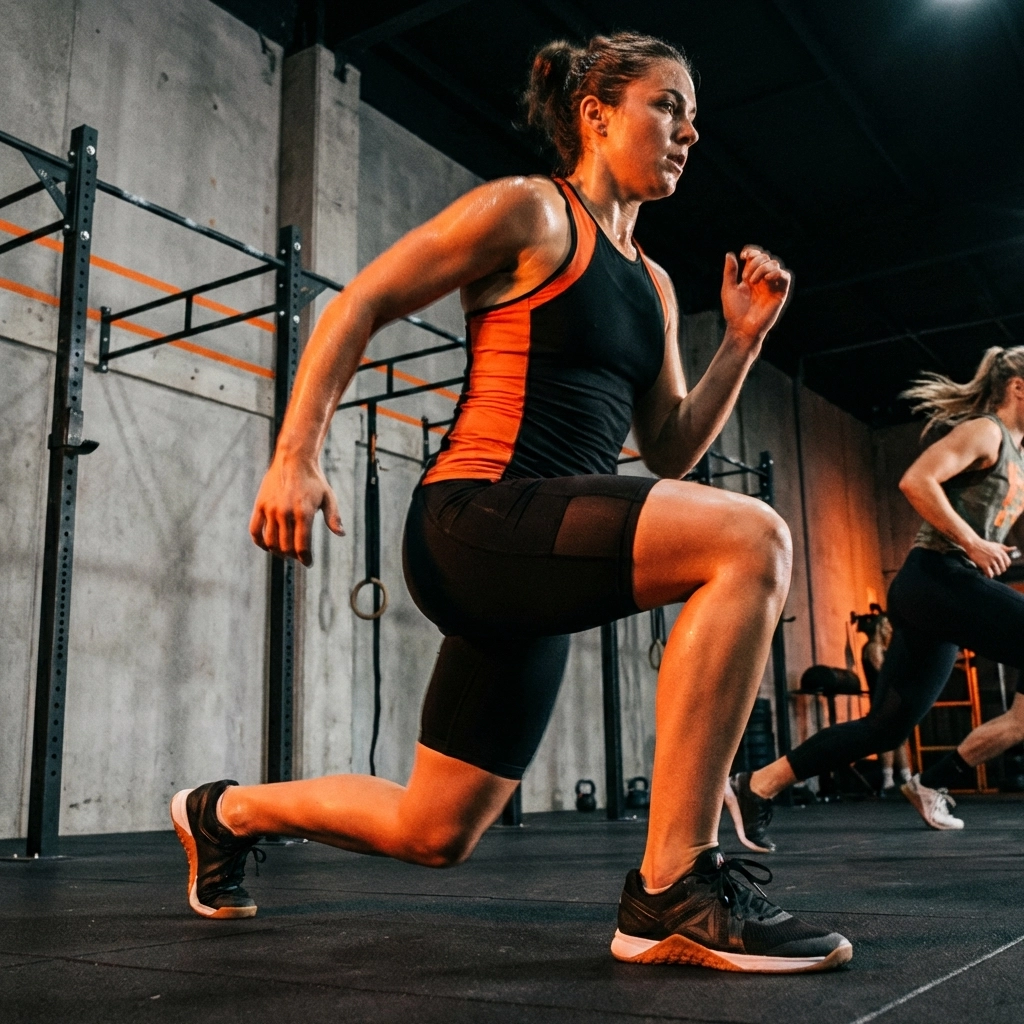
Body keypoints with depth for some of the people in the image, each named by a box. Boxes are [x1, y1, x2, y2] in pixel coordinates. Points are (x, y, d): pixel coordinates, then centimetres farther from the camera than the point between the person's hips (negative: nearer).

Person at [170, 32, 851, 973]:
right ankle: (674, 891, -22)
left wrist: (744, 340, 9)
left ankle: (227, 813, 39)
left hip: (536, 566, 8)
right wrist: (297, 455, -11)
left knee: (431, 833, 15)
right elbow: (359, 305, -2)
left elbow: (672, 451, 19)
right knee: (749, 540, -28)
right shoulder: (528, 211, -1)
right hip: (478, 518, -8)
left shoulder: (652, 285, 21)